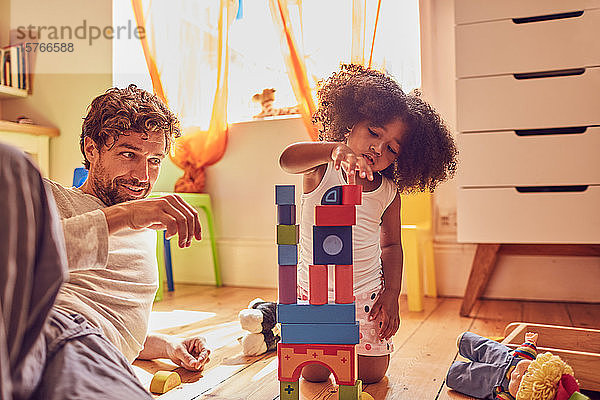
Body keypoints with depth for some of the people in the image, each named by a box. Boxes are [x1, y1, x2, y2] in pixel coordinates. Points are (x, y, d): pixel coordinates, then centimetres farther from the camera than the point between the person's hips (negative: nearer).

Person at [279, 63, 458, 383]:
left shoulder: (389, 193, -4)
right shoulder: (322, 167, -12)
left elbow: (391, 245, 5)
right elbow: (287, 159, -35)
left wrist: (391, 294, -4)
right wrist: (335, 148, -51)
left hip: (366, 292, 2)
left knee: (372, 374, 9)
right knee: (313, 374, 7)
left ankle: (355, 344, 42)